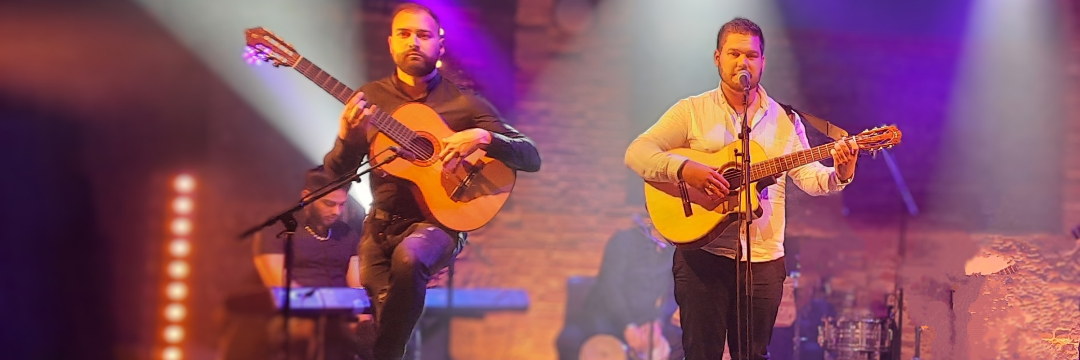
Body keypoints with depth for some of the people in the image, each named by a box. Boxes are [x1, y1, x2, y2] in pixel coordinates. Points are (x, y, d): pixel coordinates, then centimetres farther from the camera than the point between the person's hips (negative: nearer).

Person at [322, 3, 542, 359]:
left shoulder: (464, 103, -1)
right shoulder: (371, 98, 6)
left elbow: (532, 158, -4)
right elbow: (336, 171, 4)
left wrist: (482, 137, -22)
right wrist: (346, 138, -18)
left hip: (438, 221, -3)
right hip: (381, 224, 3)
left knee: (408, 258, -35)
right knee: (377, 314, -9)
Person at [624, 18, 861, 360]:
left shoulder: (784, 119, 9)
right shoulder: (692, 111, 1)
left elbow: (807, 176, 4)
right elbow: (636, 153, -7)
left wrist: (838, 175, -17)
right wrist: (684, 168, -24)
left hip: (764, 258, 2)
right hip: (702, 254, -2)